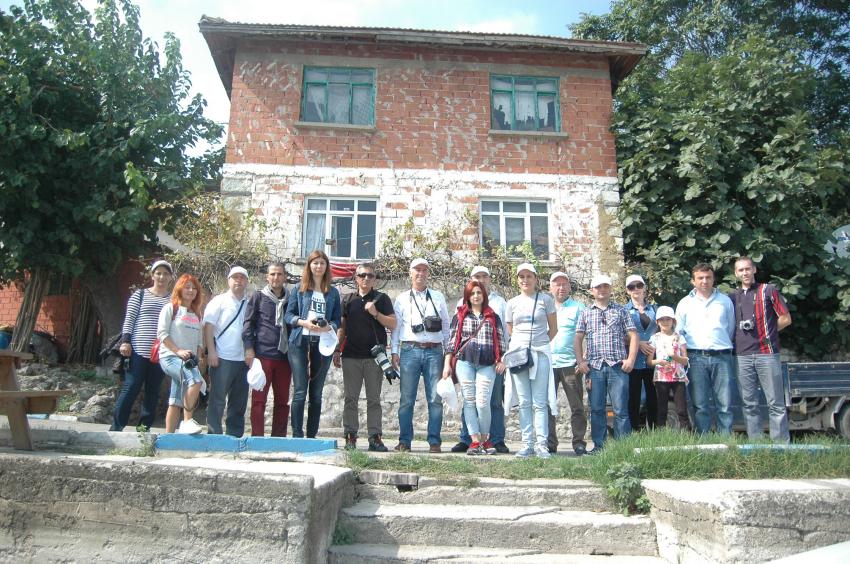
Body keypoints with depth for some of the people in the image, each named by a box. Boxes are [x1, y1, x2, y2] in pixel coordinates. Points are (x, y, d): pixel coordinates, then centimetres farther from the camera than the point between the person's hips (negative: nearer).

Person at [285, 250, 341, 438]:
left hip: (322, 344, 2)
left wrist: (329, 327, -12)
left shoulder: (333, 292, 11)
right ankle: (297, 435, -2)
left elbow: (337, 320, 10)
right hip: (300, 342, -2)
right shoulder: (300, 289, 7)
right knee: (300, 391, -7)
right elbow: (288, 314, 4)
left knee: (316, 393, 6)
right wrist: (305, 322, -14)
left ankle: (312, 435, 13)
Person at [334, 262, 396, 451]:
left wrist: (376, 313, -12)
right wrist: (337, 351, 9)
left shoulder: (381, 298, 7)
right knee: (351, 399, 4)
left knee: (374, 399, 2)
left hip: (375, 356, -1)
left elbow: (392, 324, 2)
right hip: (351, 356, 2)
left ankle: (375, 437, 6)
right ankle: (350, 436, 10)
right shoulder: (348, 299, 13)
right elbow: (342, 327, 15)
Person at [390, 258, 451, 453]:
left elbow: (446, 325, 16)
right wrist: (394, 352, 2)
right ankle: (404, 441, 8)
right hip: (410, 350, -1)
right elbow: (396, 326, 11)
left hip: (434, 351, 1)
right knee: (407, 399, 0)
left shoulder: (438, 297, 16)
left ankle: (434, 441, 6)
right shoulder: (402, 298, 13)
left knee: (435, 399, -1)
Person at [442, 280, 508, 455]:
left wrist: (501, 360, 3)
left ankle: (485, 439, 11)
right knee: (469, 401, 1)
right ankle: (475, 441, 8)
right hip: (465, 362, 1)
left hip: (487, 364, -1)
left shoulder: (493, 317, 13)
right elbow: (451, 342, 9)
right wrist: (447, 364, 5)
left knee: (483, 402, -8)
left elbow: (501, 341, 13)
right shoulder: (459, 316, 12)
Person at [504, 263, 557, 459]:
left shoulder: (546, 300, 5)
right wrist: (520, 345, 7)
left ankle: (542, 444, 0)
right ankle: (527, 444, 7)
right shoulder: (512, 303, 12)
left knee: (540, 402, -3)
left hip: (540, 354, -2)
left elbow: (553, 329, 10)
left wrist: (539, 343, 8)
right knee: (524, 402, 3)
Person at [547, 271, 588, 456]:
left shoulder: (578, 308, 7)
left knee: (577, 406, 0)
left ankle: (579, 443, 7)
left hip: (570, 363, -3)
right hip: (547, 363, 3)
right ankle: (549, 444, 12)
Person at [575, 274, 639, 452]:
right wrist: (581, 361, 0)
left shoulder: (621, 310, 10)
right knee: (596, 409, 5)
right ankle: (599, 446, 14)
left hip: (618, 366, -1)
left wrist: (630, 360, -4)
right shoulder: (586, 313, 13)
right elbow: (578, 339, 10)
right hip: (594, 366, 2)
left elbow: (633, 336, 6)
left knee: (621, 409, -3)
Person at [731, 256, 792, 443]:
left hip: (767, 353, -3)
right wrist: (741, 330, 5)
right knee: (749, 404, 6)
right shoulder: (732, 297, 14)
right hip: (742, 357, 3)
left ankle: (781, 443, 2)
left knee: (776, 403, -2)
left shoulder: (768, 290, 5)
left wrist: (767, 332, 1)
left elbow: (786, 318, 4)